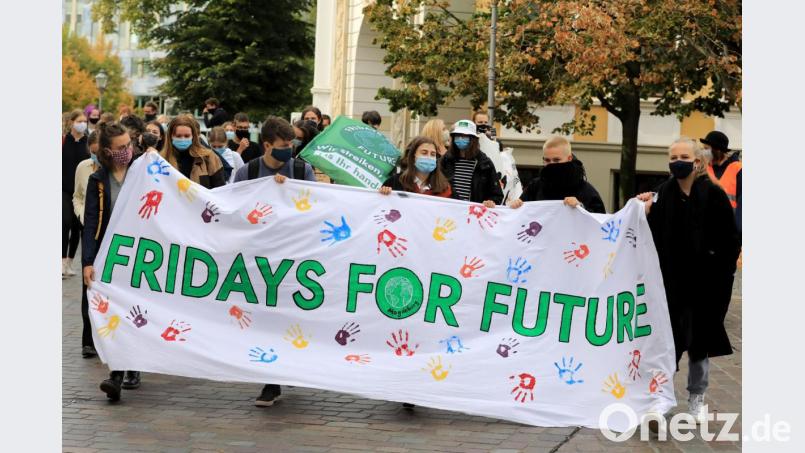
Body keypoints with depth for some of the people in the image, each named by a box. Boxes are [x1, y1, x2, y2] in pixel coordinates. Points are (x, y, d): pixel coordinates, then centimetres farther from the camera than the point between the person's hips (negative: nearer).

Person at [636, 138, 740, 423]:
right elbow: (655, 238, 0)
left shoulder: (714, 195, -6)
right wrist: (647, 213, -15)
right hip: (671, 279, 1)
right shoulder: (663, 194, 1)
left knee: (700, 341, 11)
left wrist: (724, 276, -8)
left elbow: (731, 239, -3)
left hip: (705, 280, -1)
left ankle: (697, 399, 23)